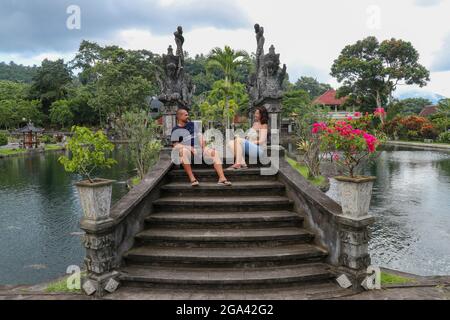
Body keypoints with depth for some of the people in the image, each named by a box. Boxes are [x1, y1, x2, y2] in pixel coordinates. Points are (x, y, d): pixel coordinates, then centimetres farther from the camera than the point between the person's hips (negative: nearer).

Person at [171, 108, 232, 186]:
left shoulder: (192, 124, 19)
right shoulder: (175, 130, 4)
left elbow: (200, 136, 14)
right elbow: (176, 145, -7)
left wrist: (203, 147, -6)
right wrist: (190, 148, -18)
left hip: (198, 147, 5)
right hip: (186, 148, -5)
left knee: (215, 153, -18)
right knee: (184, 151, -41)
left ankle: (222, 178, -30)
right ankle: (192, 178, -42)